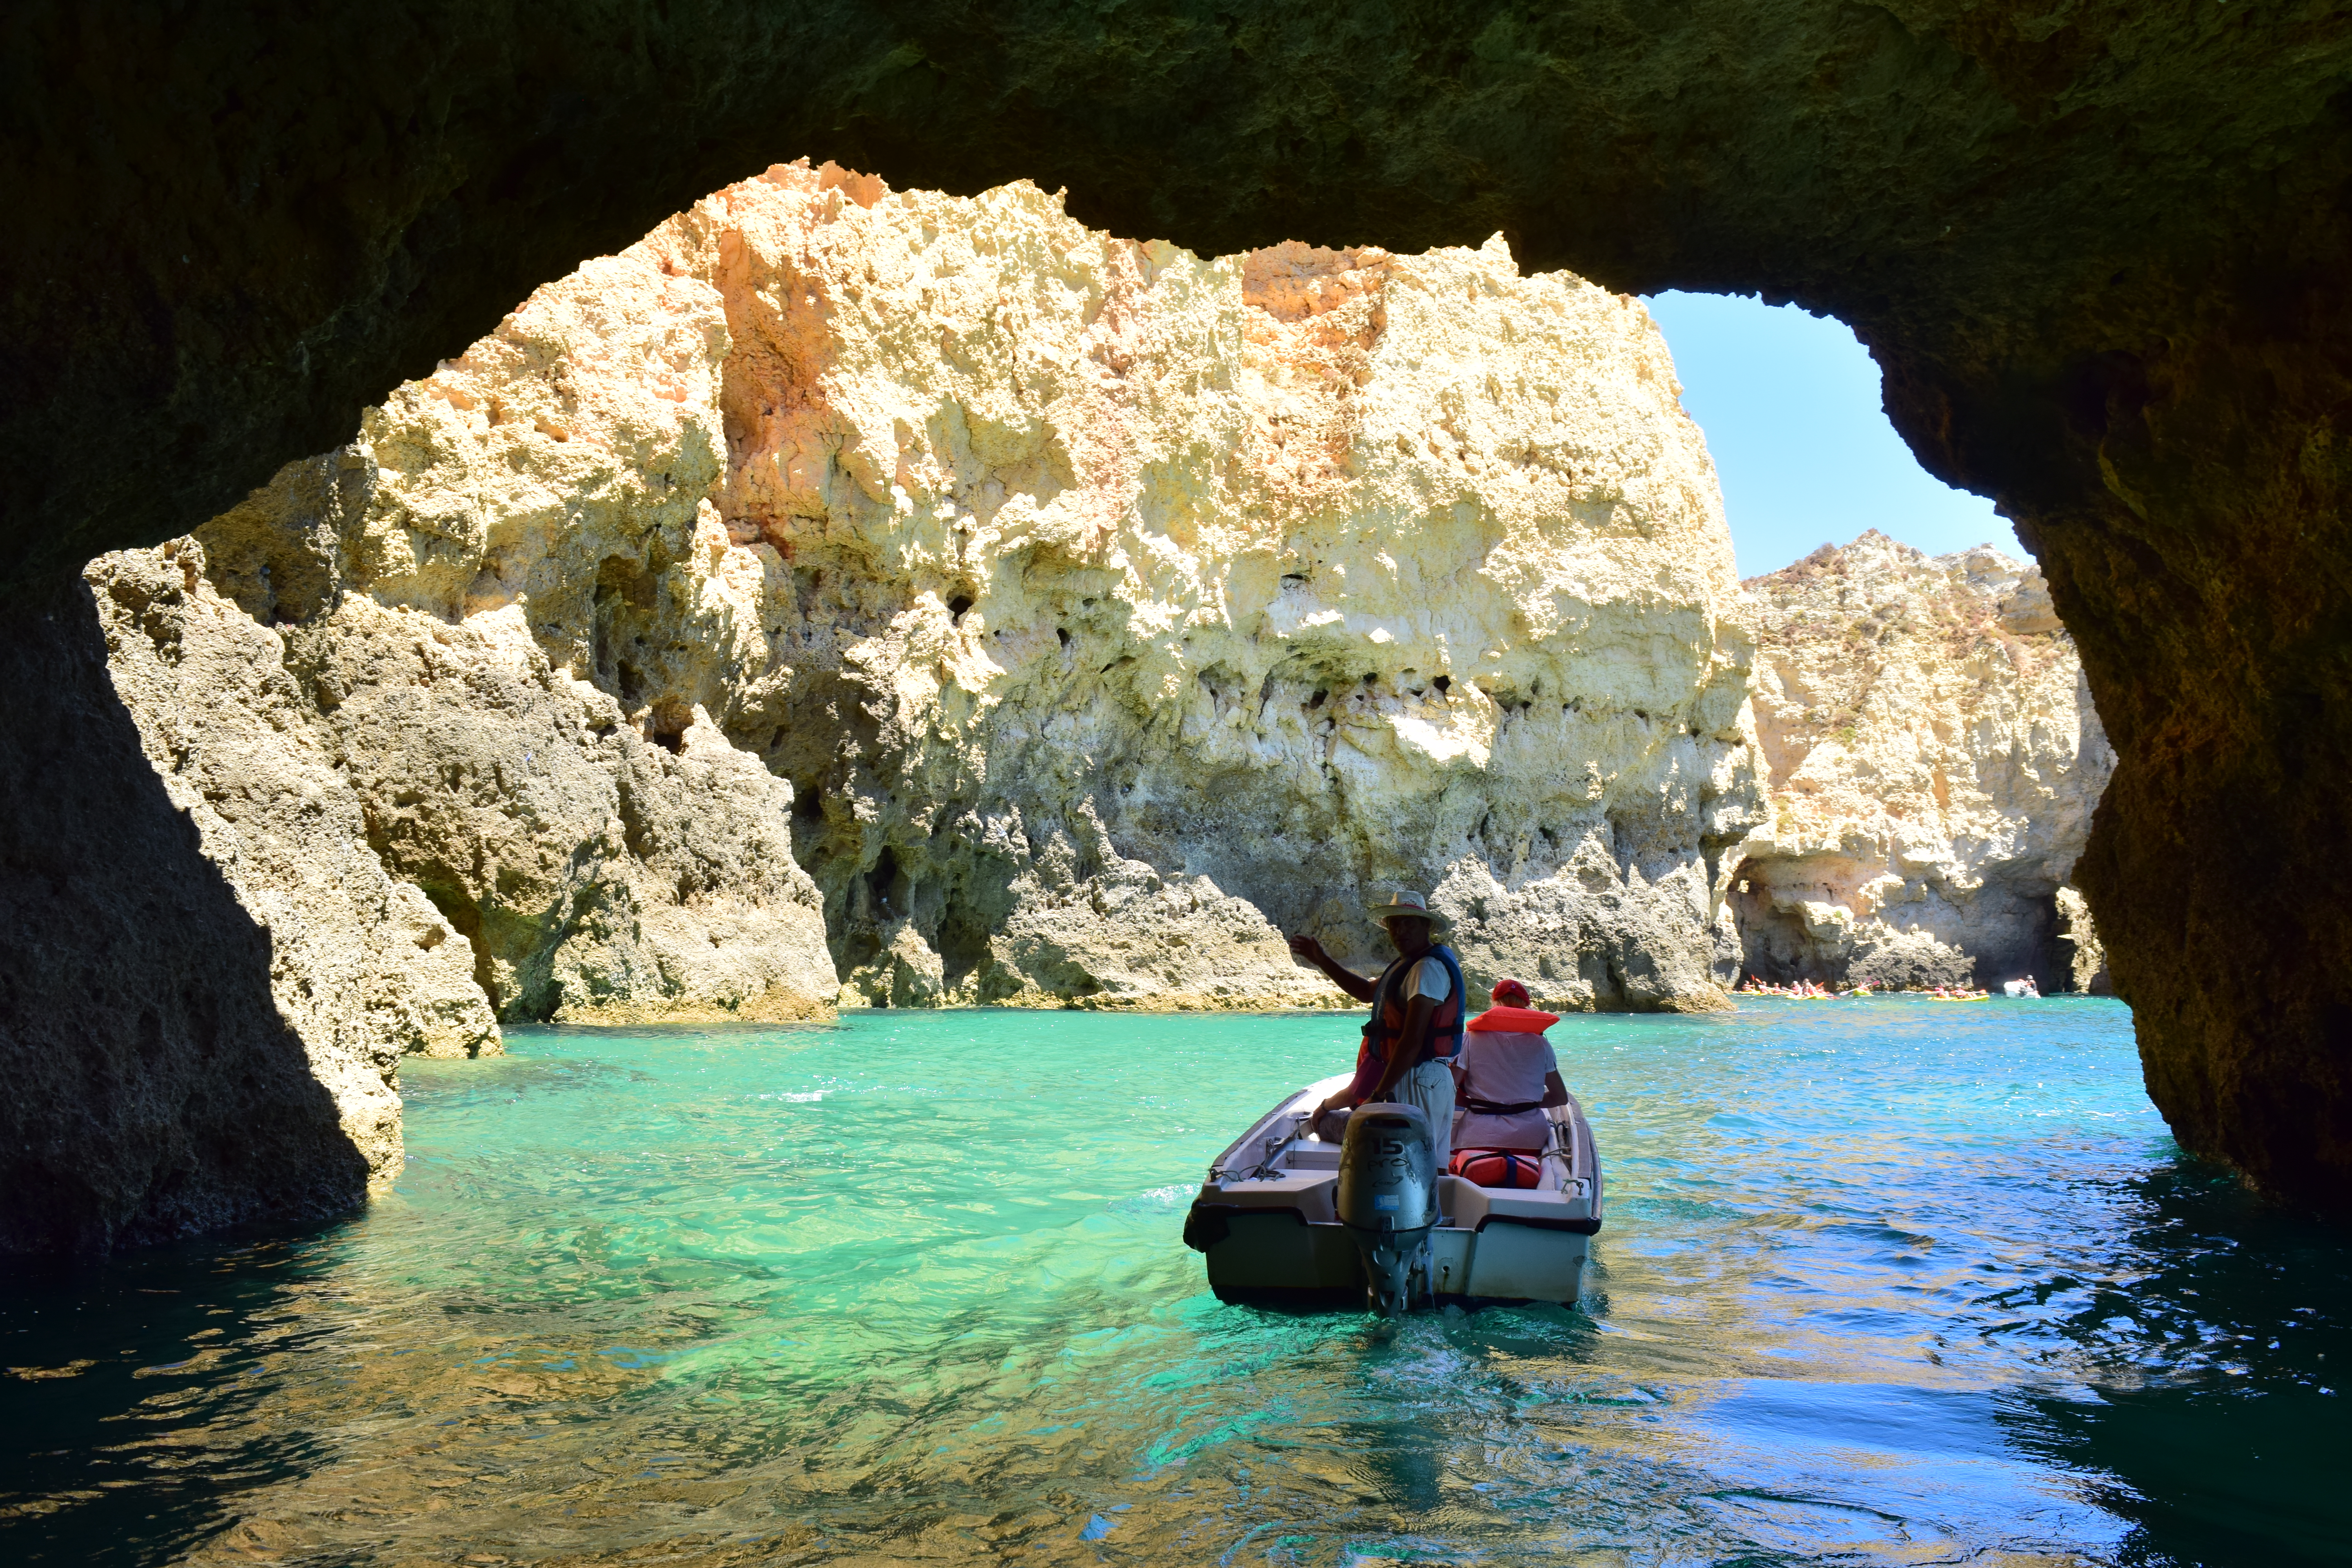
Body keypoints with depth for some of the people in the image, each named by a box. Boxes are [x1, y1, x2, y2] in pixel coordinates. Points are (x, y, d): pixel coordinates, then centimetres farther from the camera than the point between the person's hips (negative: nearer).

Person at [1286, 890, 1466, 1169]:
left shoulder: (1429, 968, -16)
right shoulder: (1408, 964, 17)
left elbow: (1412, 1042, -23)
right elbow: (1368, 992, 33)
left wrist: (1379, 1094, -23)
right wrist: (1322, 962, 28)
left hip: (1417, 1081, -10)